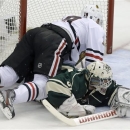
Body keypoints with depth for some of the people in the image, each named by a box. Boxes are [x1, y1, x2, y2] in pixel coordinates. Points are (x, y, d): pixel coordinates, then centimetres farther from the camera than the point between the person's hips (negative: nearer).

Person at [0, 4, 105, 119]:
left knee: (10, 73, 0)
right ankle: (11, 96, -42)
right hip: (54, 43, -7)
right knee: (45, 84, -15)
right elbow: (94, 59, 12)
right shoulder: (96, 28, 22)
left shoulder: (69, 20, 42)